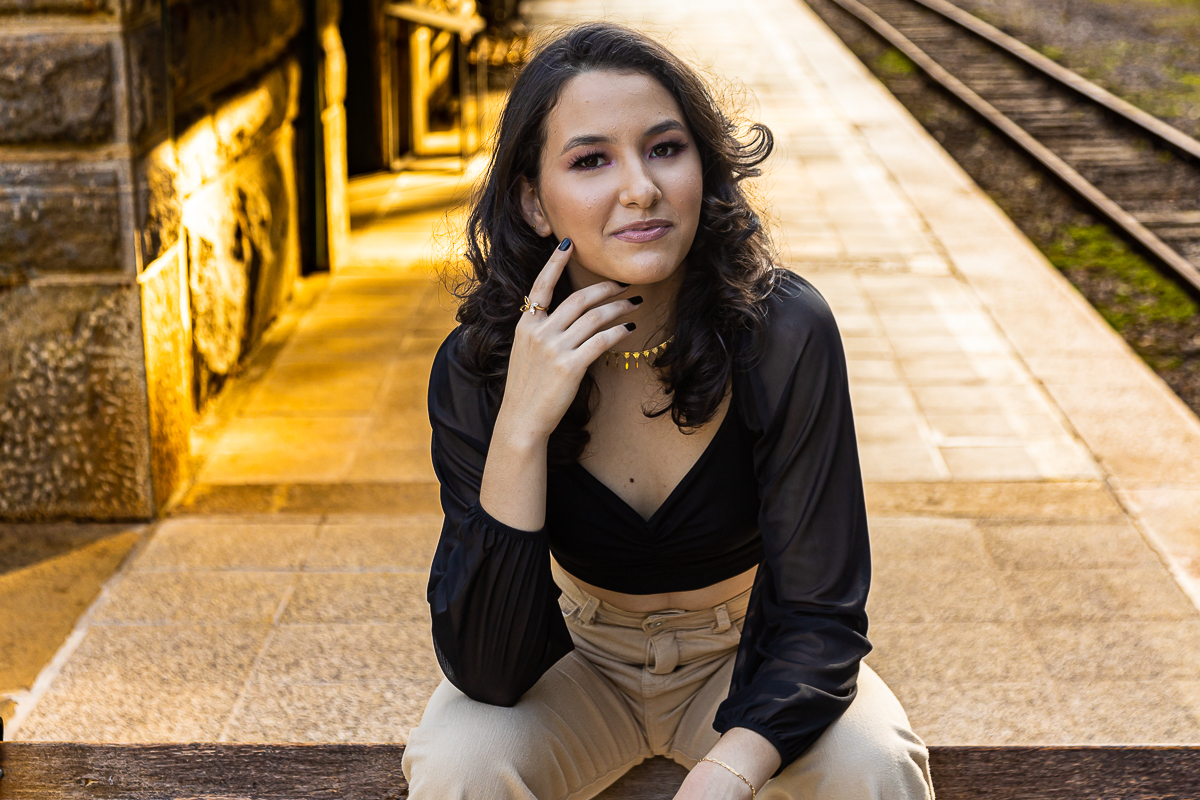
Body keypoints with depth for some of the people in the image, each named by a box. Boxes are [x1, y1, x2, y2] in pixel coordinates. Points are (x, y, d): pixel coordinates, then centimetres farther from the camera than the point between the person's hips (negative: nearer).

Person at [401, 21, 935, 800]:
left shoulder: (784, 334, -23)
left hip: (748, 656, 0)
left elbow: (818, 611, -21)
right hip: (580, 656, 0)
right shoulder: (476, 369, -21)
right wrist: (522, 428, -37)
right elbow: (489, 675, -25)